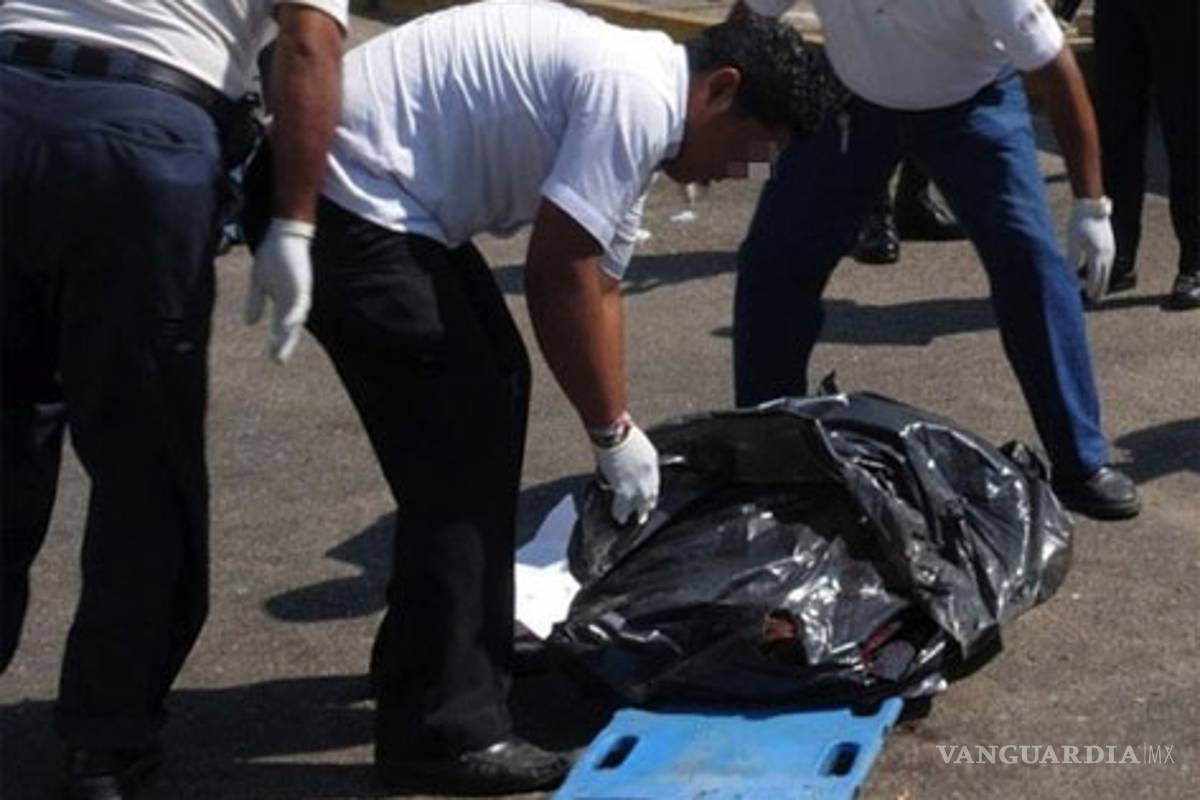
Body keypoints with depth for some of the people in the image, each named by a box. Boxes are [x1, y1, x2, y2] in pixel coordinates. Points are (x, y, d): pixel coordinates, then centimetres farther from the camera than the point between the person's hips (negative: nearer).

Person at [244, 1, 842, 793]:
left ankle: (474, 662, 32)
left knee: (492, 395, 19)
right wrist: (615, 432, -6)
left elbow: (597, 282, 20)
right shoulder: (637, 98, -17)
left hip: (391, 197, 11)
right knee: (457, 444, -10)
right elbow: (558, 280, -17)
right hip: (342, 194, -11)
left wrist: (618, 435, 20)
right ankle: (442, 730, -3)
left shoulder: (632, 102, 15)